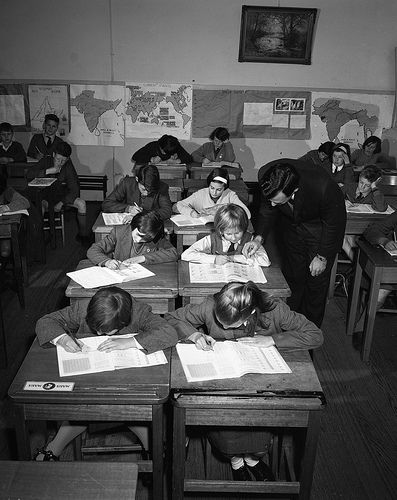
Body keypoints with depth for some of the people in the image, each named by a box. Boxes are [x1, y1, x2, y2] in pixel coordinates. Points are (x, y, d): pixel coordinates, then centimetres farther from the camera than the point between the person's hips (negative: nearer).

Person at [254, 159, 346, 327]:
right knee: (292, 277, 12)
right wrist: (259, 237, -18)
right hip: (290, 225, 4)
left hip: (320, 229, -3)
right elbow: (266, 210, -7)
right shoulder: (265, 176, -30)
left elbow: (334, 223, -21)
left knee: (316, 279, 3)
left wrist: (322, 257, -13)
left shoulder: (323, 187, -41)